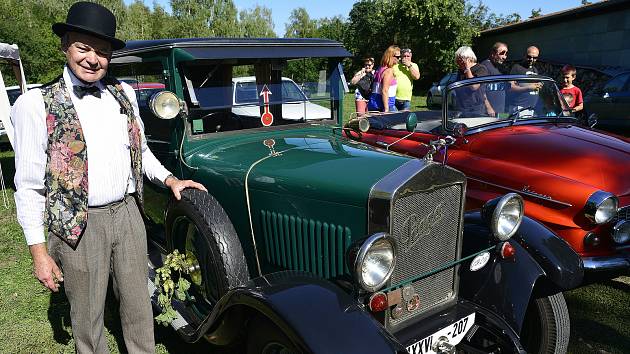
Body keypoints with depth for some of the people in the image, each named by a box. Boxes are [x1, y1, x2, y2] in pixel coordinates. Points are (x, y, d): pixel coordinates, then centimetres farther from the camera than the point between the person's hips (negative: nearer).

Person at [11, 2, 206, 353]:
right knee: (88, 317, 12)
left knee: (138, 304, 17)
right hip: (78, 226, -4)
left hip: (128, 214, 4)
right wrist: (39, 252, -7)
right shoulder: (36, 104, -9)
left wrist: (169, 179, 4)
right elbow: (29, 184, -7)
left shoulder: (124, 94, 4)